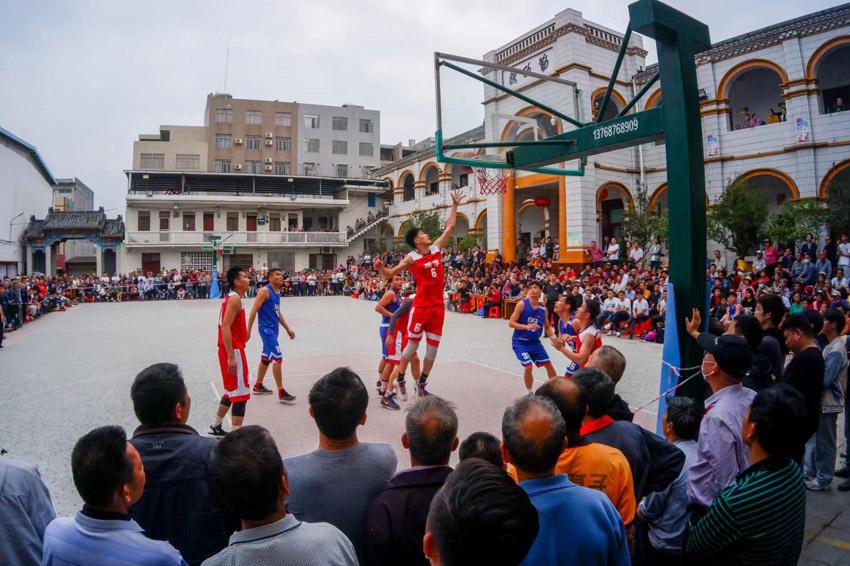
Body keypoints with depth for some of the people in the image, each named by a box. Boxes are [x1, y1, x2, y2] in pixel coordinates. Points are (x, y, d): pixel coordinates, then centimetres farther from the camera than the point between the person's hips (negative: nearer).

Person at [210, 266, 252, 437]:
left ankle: (216, 427, 33)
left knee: (232, 391, 21)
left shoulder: (231, 297, 14)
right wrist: (231, 356, -25)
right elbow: (225, 327, -24)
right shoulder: (235, 298, -16)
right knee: (241, 394, -6)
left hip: (231, 350, 10)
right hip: (233, 351, -10)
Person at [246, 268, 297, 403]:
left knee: (266, 358, 18)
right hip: (266, 328, -9)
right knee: (277, 358, -12)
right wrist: (248, 330, -18)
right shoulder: (264, 290, -14)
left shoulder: (278, 292, 12)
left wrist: (288, 329, 19)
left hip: (274, 328, 9)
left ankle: (258, 386, 33)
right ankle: (281, 393, -7)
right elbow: (254, 310, -16)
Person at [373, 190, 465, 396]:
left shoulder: (436, 248, 7)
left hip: (438, 306, 5)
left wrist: (455, 206, 17)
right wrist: (380, 268, -24)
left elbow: (450, 228, 16)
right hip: (421, 306, -5)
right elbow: (390, 274, -3)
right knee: (412, 346, 0)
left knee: (433, 348, 9)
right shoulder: (412, 258, -7)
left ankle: (422, 385, 22)